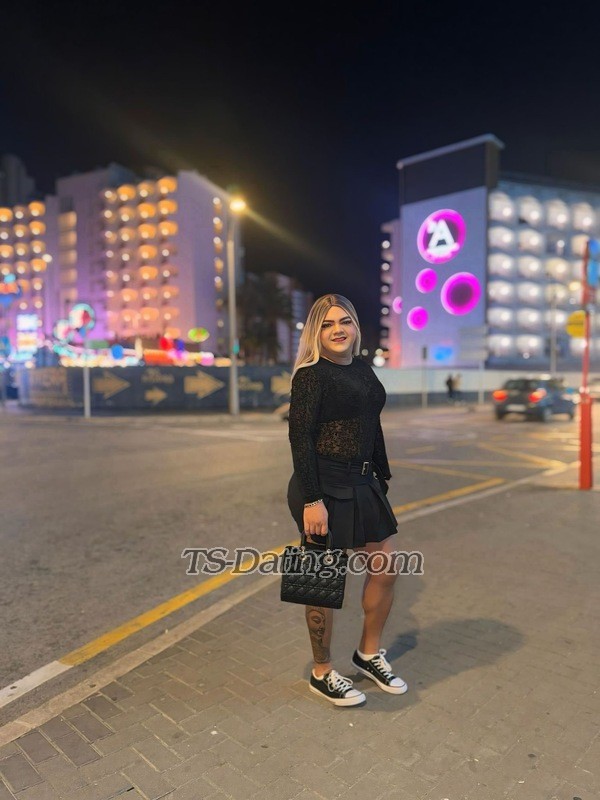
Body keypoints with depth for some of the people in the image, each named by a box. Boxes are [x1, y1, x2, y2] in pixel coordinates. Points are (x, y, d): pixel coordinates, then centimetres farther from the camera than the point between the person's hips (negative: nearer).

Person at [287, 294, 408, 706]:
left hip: (362, 483, 8)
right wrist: (311, 500, -21)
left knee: (385, 569, 15)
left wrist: (382, 478, 17)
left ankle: (369, 654, 38)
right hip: (323, 487, -8)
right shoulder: (311, 375, -12)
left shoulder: (363, 368, 11)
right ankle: (322, 674, 28)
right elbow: (300, 439, -17)